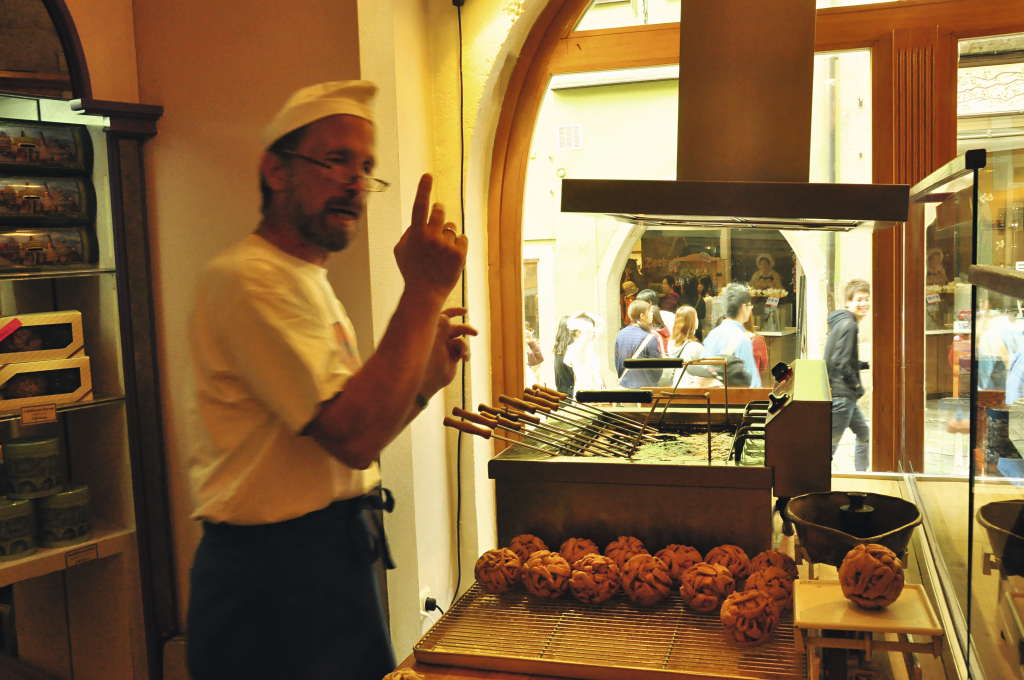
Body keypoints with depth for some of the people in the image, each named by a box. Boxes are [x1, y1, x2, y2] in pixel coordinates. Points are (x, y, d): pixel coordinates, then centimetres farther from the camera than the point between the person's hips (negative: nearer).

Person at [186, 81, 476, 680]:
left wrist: (423, 379, -1)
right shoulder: (247, 278, -17)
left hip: (339, 556, 10)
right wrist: (424, 291, -24)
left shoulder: (310, 282, 15)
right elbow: (354, 438, -26)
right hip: (278, 572, -9)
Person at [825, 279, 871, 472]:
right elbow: (841, 363, -22)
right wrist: (858, 386, -11)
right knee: (831, 442, -6)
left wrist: (867, 365, 18)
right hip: (841, 393, -11)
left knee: (864, 433, 21)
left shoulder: (846, 323, 17)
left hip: (847, 395, 11)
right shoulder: (848, 325, -14)